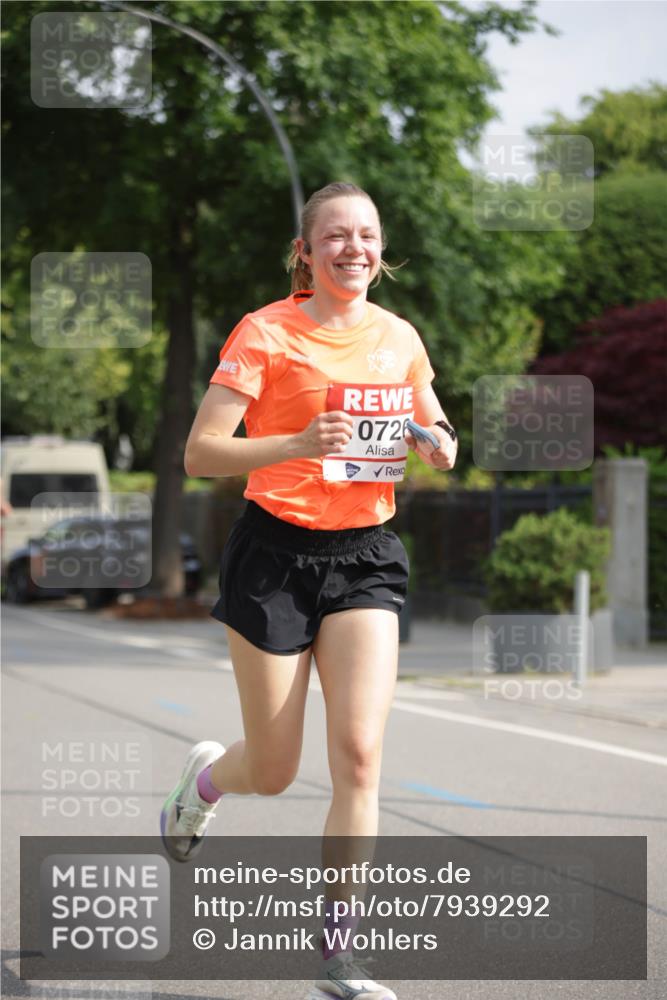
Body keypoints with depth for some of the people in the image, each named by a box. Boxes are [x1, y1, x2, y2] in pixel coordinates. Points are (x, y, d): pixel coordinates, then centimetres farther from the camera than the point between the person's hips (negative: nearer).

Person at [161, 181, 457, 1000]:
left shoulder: (399, 338, 6)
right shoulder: (265, 333, -9)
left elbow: (434, 434, 22)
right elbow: (200, 453, -14)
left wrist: (439, 446, -3)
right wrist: (298, 443, -29)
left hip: (365, 557, 3)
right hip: (276, 554, -3)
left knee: (359, 754, -11)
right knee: (273, 773, 4)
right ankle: (204, 776, 42)